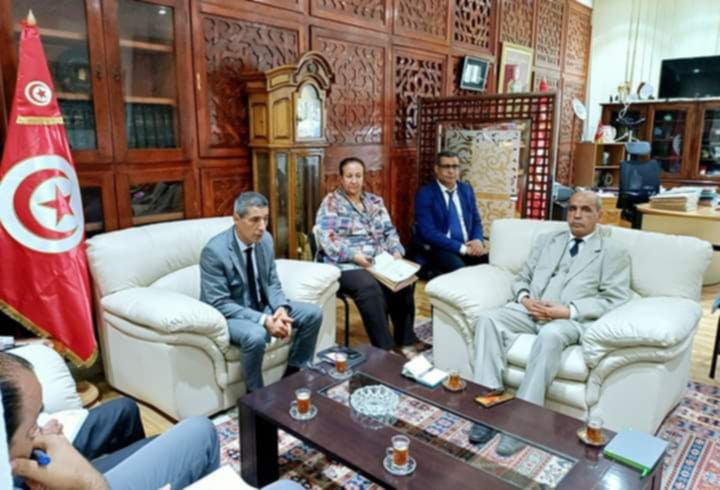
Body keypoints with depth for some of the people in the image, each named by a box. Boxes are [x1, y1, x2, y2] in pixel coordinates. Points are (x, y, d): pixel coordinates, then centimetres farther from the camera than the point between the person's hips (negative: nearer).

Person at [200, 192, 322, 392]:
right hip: (228, 314, -7)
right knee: (255, 335, -37)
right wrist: (263, 320, -32)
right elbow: (220, 304, -25)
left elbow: (273, 283, 3)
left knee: (313, 314, -4)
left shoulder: (265, 239, -5)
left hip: (263, 306, 7)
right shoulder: (214, 251, -25)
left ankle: (294, 373, 13)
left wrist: (281, 308, -18)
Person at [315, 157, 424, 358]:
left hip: (381, 262, 5)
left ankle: (405, 339, -10)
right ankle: (385, 347, -25)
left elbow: (389, 231, 15)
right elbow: (326, 238, -10)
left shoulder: (375, 202, 17)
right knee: (369, 287, -34)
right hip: (347, 265, -5)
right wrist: (353, 255, -21)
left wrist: (396, 251, -5)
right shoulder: (331, 202, 1)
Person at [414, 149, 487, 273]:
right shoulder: (425, 194, -6)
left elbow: (476, 221, 16)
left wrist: (478, 240, -7)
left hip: (468, 245, 5)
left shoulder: (467, 189, 11)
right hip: (440, 249, -5)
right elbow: (428, 232, -14)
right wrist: (462, 248, -18)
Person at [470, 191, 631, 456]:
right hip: (530, 310, 4)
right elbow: (522, 278, 20)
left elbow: (615, 300, -1)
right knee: (488, 318, -24)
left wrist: (569, 311, -16)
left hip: (572, 319, -4)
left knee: (550, 335, -39)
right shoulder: (546, 240, 23)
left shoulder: (614, 252, 10)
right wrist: (524, 298, -5)